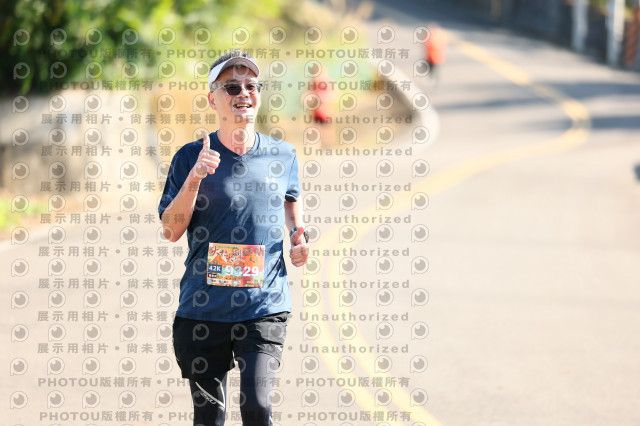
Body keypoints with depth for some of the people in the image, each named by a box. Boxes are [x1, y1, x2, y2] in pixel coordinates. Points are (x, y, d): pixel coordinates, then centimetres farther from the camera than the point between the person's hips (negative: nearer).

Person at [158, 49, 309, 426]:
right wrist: (194, 178, -18)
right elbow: (172, 230, -5)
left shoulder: (283, 155, 6)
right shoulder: (191, 158, 0)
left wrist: (299, 236, 7)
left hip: (265, 306, 0)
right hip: (203, 307, 0)